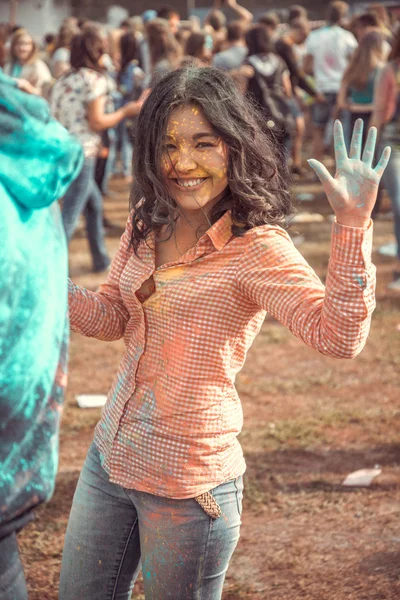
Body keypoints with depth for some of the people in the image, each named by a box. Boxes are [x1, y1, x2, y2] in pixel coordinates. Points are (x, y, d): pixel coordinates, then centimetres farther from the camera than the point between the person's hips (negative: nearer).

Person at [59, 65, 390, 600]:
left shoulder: (257, 247, -18)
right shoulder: (147, 223, 3)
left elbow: (339, 335, -29)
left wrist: (353, 224, -38)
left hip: (188, 487, -6)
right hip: (111, 456, 7)